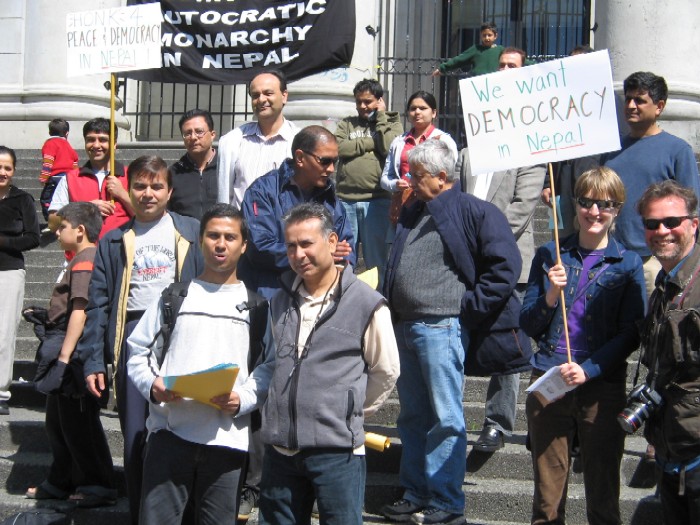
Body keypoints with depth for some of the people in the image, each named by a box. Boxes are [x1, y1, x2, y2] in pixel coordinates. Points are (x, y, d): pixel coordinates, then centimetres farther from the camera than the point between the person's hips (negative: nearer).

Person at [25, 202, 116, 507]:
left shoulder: (84, 260, -16)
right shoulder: (86, 259, 16)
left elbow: (80, 310, -23)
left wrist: (64, 356, -25)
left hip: (72, 347, -11)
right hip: (64, 346, 11)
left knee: (76, 421, -4)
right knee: (58, 421, 19)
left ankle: (99, 487, 3)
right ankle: (60, 482, 30)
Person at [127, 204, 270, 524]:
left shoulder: (256, 305, 10)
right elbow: (139, 351, 12)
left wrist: (243, 400, -14)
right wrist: (153, 386, -8)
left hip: (228, 438, 0)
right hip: (170, 432, 0)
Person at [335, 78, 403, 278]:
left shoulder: (391, 123, 10)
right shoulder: (346, 124, 15)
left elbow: (389, 148, -10)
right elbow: (338, 148, -4)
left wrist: (381, 116, -2)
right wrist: (371, 142, -5)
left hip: (376, 200, -2)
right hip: (345, 199, 2)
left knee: (376, 258, 4)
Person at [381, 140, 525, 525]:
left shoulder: (475, 213, -8)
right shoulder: (412, 215, 17)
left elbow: (506, 265, -13)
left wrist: (470, 307, -13)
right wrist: (390, 313, 15)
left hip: (441, 327, -8)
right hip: (404, 327, 8)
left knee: (445, 419, -3)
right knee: (412, 417, 14)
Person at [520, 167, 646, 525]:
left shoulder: (628, 264, 3)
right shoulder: (549, 256, 8)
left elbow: (630, 334, -2)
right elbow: (527, 325, 7)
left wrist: (588, 370, -14)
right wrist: (549, 297, -12)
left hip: (603, 386, -1)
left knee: (603, 492, 6)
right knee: (547, 494, 8)